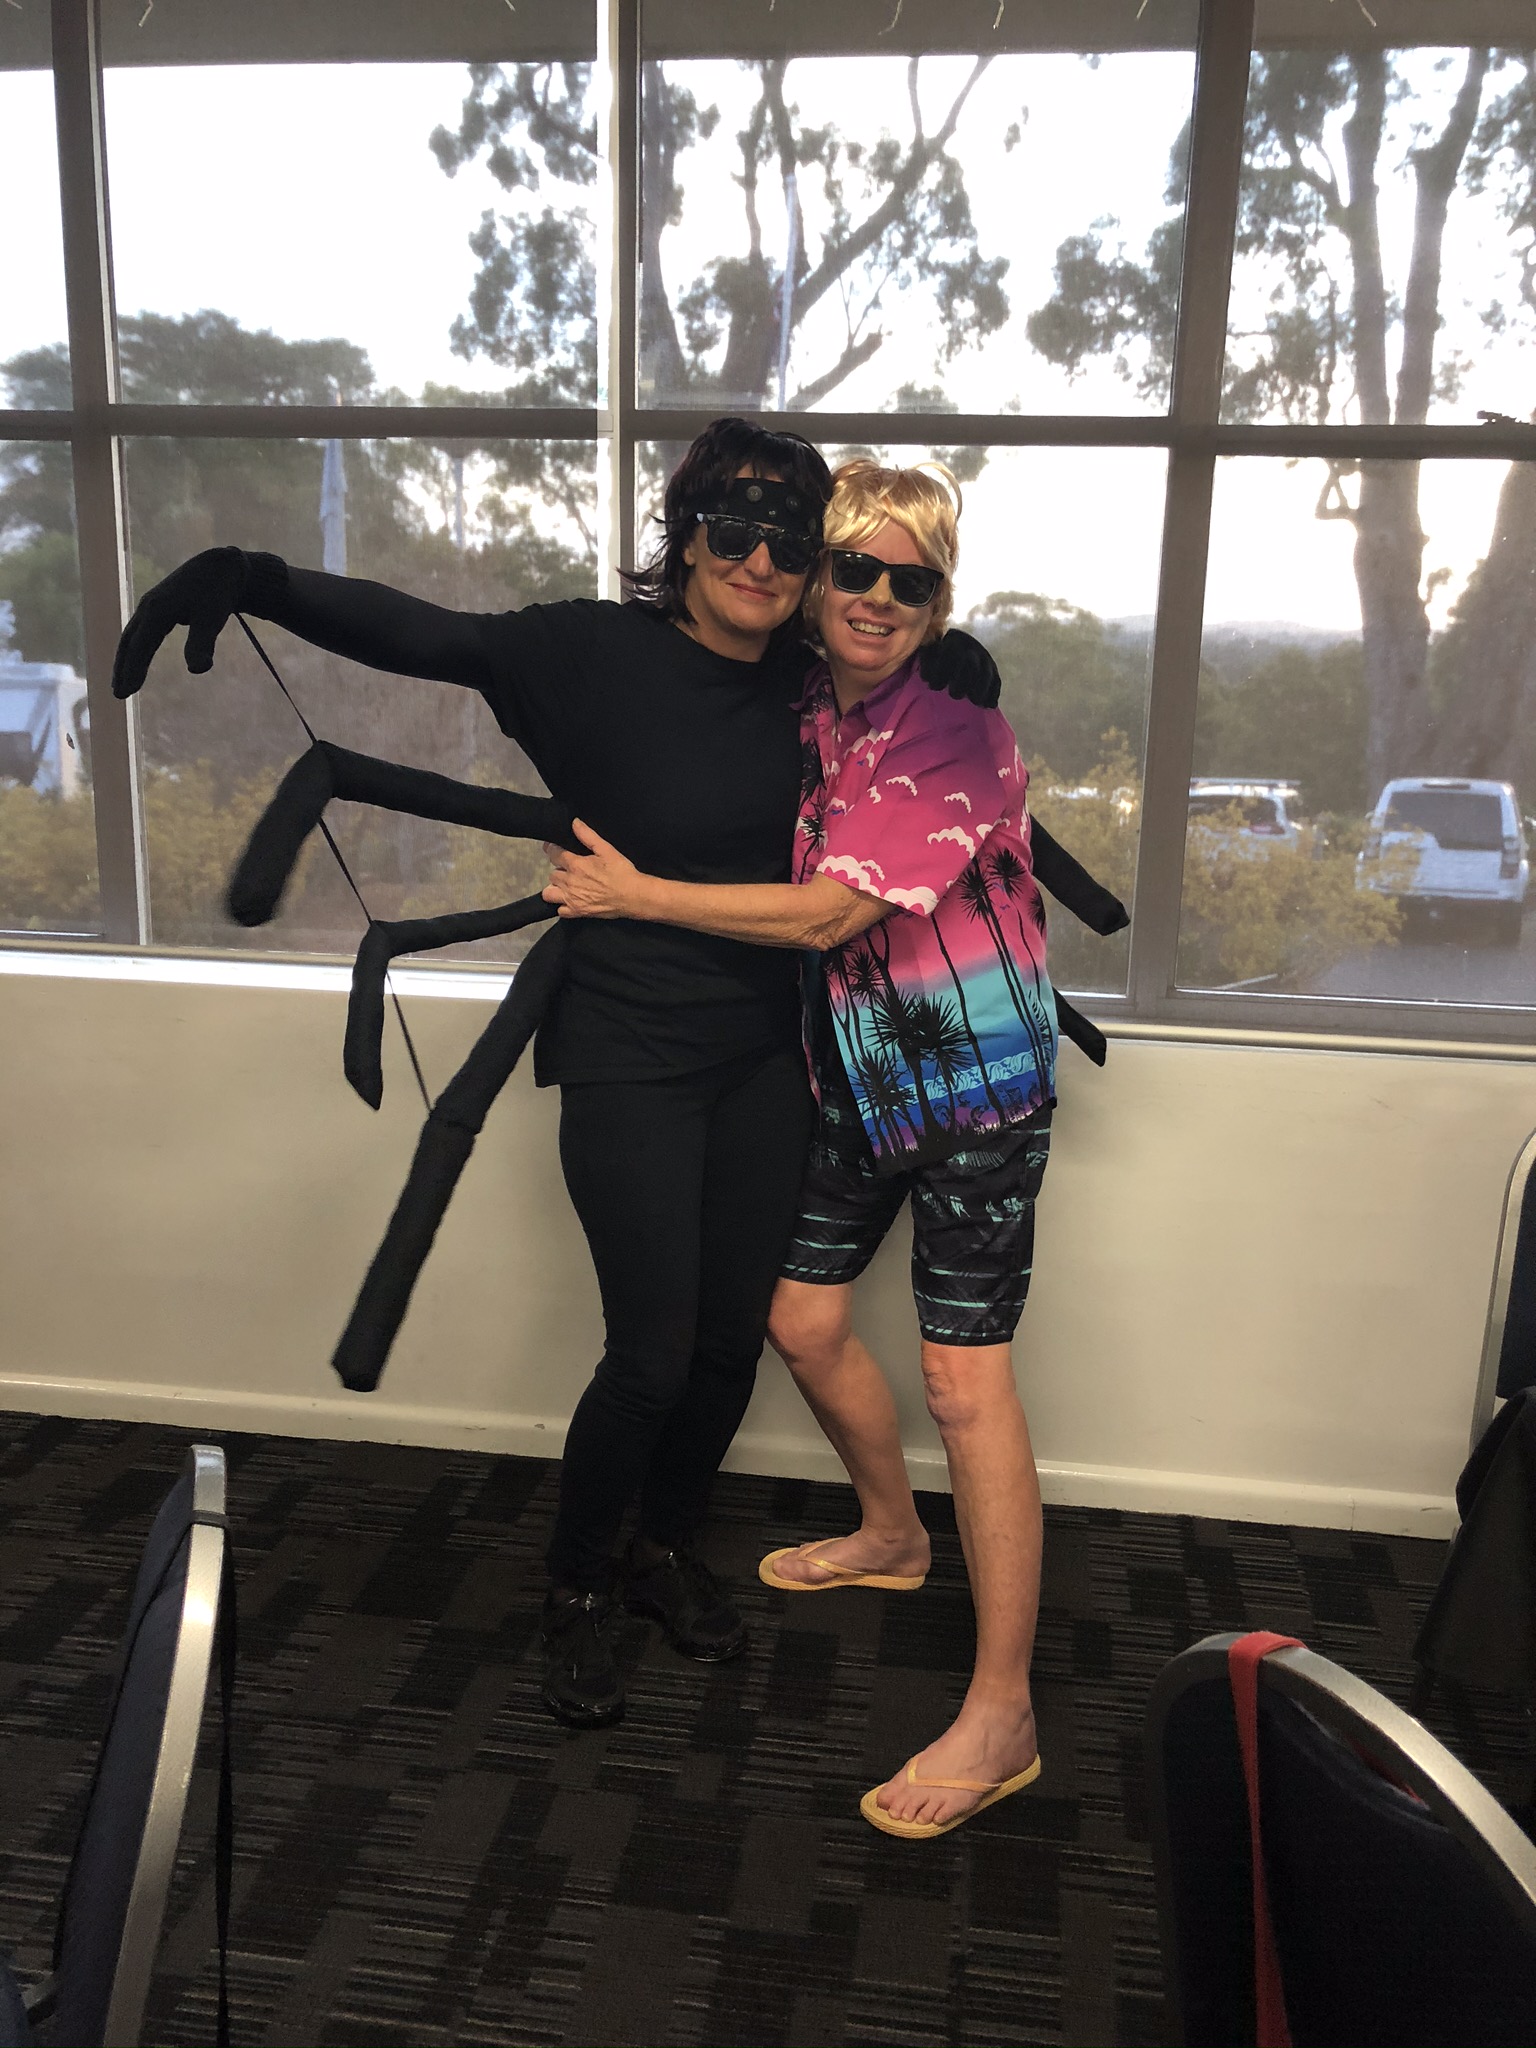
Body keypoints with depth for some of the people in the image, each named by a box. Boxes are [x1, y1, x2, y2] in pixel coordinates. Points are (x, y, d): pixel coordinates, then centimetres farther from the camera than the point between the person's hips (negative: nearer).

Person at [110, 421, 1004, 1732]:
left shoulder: (811, 679, 1)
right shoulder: (598, 654, -12)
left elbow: (964, 673, 19)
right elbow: (425, 635, -23)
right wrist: (248, 580, -37)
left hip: (765, 1058, 5)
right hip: (629, 1060, -5)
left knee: (735, 1336, 12)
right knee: (654, 1353, -3)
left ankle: (667, 1551, 39)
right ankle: (576, 1593, 25)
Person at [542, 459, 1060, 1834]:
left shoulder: (959, 737, -18)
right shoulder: (802, 715, 5)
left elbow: (834, 910, -23)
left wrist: (636, 894, -16)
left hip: (976, 1086, -8)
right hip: (862, 1078, 8)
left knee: (965, 1374, -8)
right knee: (804, 1317, 15)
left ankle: (1003, 1716, 3)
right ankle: (893, 1535, 42)